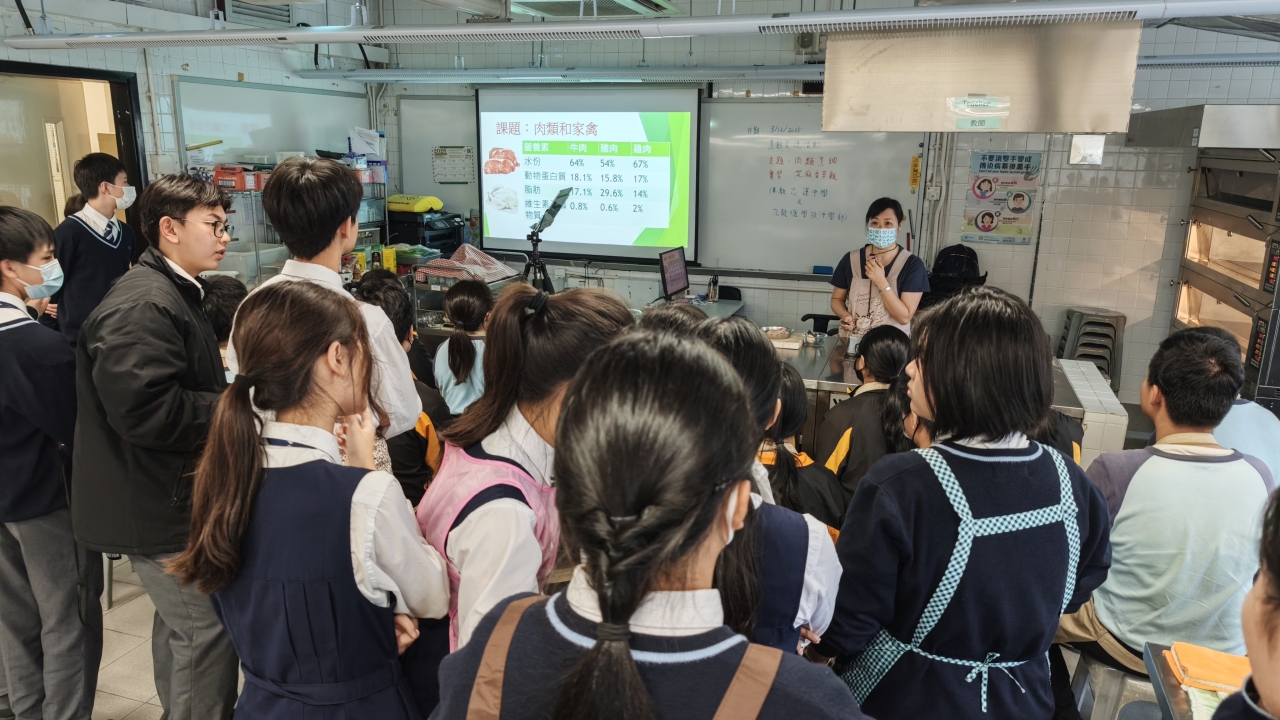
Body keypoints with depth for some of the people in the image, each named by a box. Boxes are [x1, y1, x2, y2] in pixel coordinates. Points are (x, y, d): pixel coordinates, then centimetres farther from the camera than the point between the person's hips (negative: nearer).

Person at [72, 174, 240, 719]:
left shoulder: (172, 294, 14)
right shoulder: (143, 306, -22)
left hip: (173, 500, 11)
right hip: (162, 510, -11)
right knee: (208, 631, -4)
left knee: (181, 623, 24)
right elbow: (143, 410, -31)